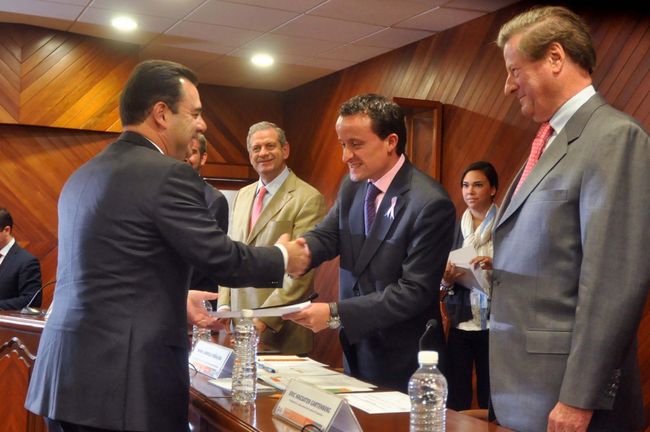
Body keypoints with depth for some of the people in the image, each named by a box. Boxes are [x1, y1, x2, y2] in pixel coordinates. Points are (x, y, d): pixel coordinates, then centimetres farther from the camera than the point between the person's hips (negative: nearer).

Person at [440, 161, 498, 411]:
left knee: (490, 400, 3)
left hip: (494, 325, -3)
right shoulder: (454, 228, 8)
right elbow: (443, 281, 12)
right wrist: (446, 281, -10)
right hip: (460, 324, 3)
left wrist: (495, 267, -21)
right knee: (455, 402, 2)